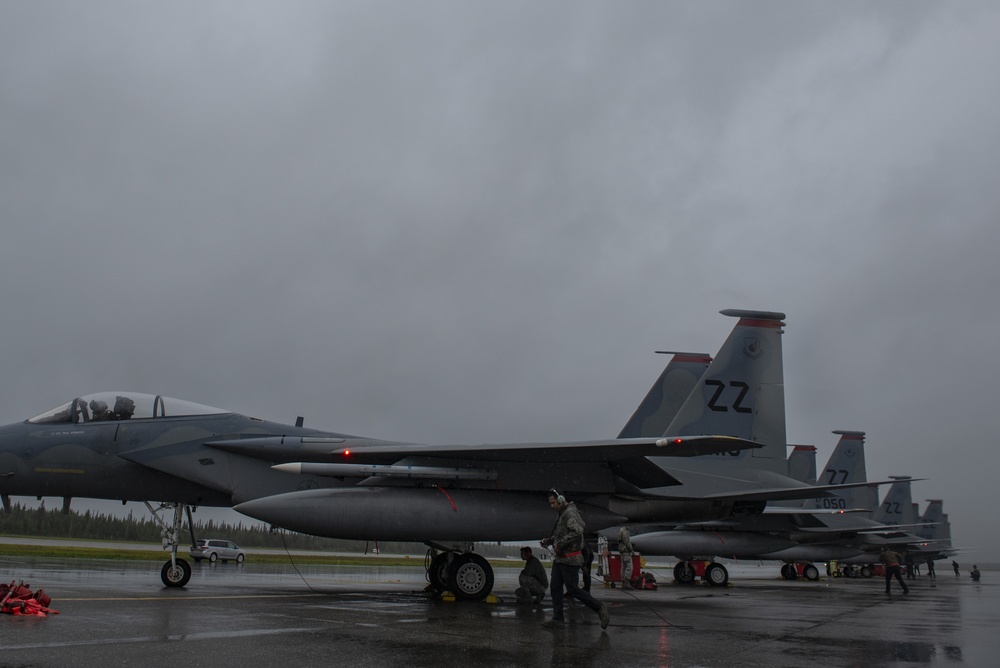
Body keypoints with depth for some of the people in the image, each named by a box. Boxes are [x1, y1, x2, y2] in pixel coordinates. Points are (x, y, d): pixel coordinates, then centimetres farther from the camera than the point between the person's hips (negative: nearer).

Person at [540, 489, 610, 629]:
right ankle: (557, 619, 10)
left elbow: (577, 531, -30)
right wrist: (548, 541, 9)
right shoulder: (560, 514, 16)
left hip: (570, 559, -10)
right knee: (555, 587, 6)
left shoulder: (570, 513, -16)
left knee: (572, 589, -6)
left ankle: (600, 609, 5)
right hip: (559, 558, 10)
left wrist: (559, 544, -24)